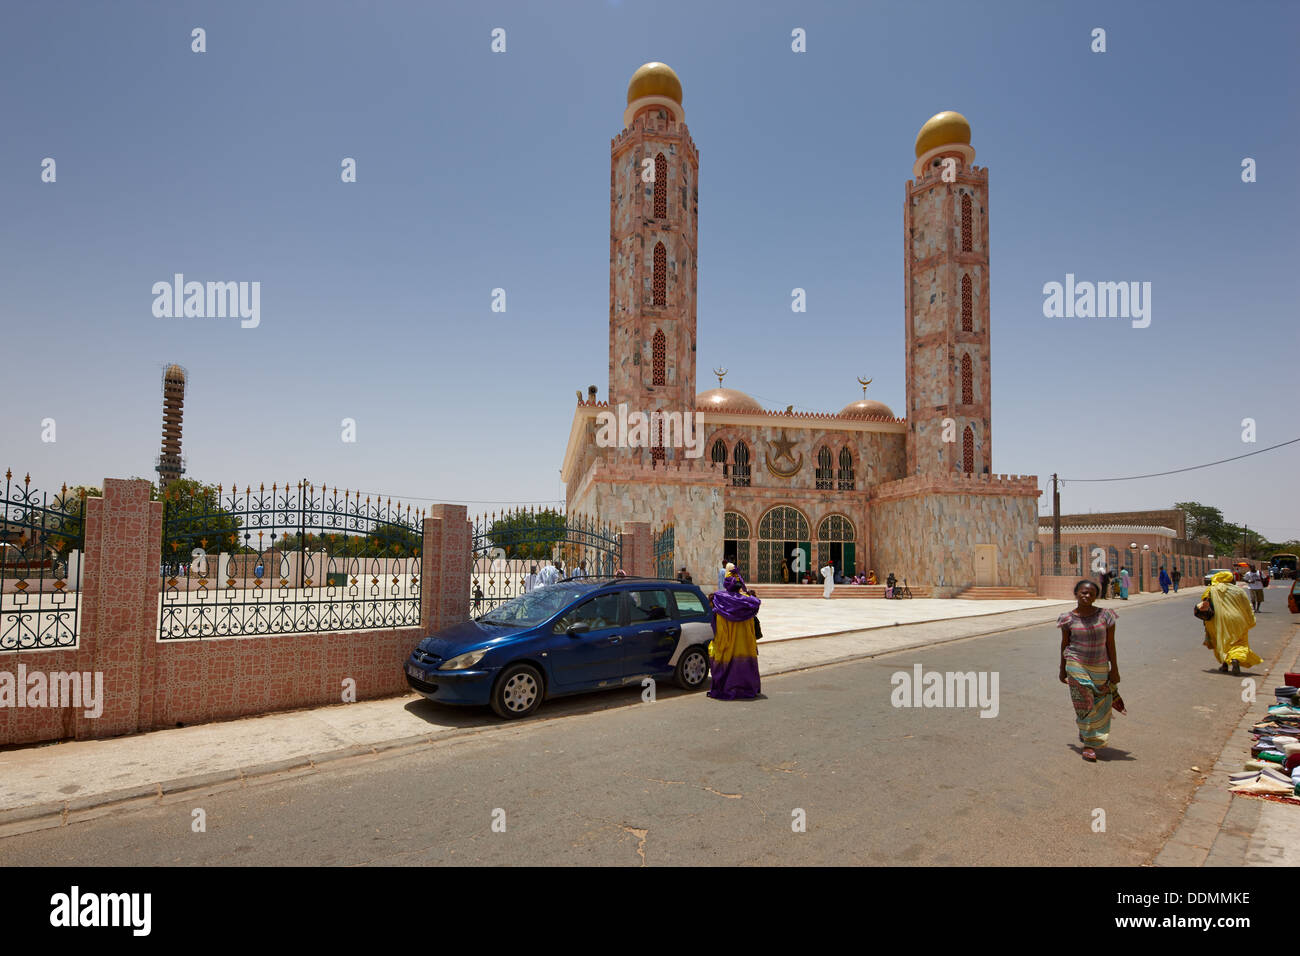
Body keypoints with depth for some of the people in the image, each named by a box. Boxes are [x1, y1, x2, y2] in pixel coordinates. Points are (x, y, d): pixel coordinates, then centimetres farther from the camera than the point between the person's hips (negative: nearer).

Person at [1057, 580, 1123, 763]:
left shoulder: (1105, 615, -5)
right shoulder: (1068, 618, -6)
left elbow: (1110, 644, 0)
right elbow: (1064, 644, 3)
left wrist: (1114, 669, 0)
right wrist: (1062, 670, 8)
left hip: (1100, 667, 2)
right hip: (1077, 665, -2)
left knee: (1099, 705, 10)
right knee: (1084, 704, -3)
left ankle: (1090, 741, 33)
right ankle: (1089, 744, 14)